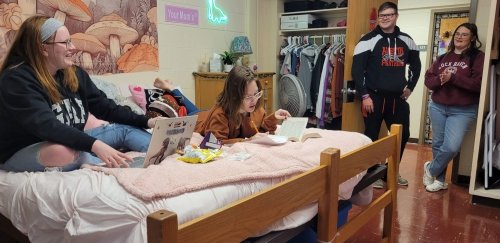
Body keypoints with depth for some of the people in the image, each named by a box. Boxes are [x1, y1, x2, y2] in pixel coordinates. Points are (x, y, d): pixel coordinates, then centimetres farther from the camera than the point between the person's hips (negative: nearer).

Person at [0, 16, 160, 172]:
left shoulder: (74, 74, 0)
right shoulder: (17, 79, -21)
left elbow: (106, 108, 2)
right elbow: (46, 126, -35)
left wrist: (145, 122, -9)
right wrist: (94, 145, -46)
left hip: (71, 146, 7)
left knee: (125, 128, -3)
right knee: (62, 151, -40)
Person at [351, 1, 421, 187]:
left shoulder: (406, 40, 9)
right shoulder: (369, 40, -7)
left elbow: (416, 65, 23)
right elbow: (357, 69, -11)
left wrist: (410, 87, 13)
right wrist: (364, 95, -14)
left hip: (398, 98, 5)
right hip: (375, 97, -5)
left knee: (403, 135, 11)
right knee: (372, 137, 2)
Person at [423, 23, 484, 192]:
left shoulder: (477, 57, -3)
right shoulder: (442, 58, 11)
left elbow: (478, 83, -15)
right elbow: (428, 80, 5)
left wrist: (452, 77, -20)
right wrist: (440, 80, -17)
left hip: (463, 111, -4)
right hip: (437, 107, 4)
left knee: (451, 146, -14)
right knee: (438, 144, 9)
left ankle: (430, 169, 13)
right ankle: (440, 179, 25)